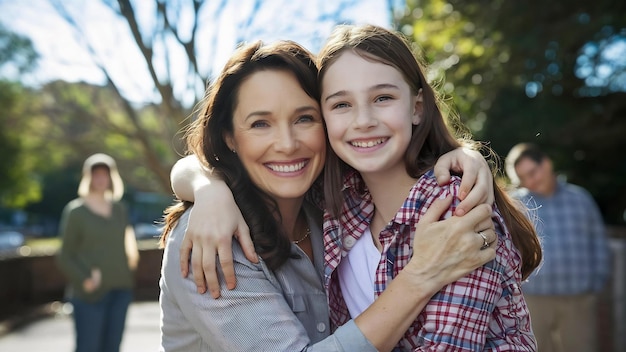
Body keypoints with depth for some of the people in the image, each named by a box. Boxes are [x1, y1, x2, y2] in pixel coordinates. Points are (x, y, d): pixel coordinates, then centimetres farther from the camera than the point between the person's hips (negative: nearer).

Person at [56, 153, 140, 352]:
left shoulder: (119, 209, 12)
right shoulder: (76, 212, -2)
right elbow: (65, 258, -3)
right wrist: (84, 280, -17)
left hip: (120, 291, 5)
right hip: (90, 293, -5)